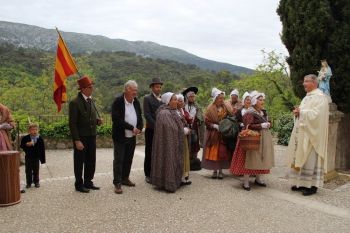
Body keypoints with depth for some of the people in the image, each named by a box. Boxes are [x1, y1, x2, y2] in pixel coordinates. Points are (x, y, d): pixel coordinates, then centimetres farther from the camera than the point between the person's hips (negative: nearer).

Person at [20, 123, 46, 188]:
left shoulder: (40, 139, -5)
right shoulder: (25, 138, -5)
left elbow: (42, 149, -3)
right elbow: (22, 146, -3)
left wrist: (43, 158, -4)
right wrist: (27, 145, -24)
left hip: (36, 157, 0)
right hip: (28, 157, 0)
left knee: (36, 170, 10)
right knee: (28, 171, 7)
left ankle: (36, 182, 22)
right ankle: (29, 182, 18)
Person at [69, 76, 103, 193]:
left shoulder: (91, 100, 8)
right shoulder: (75, 103, -15)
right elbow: (72, 124, -16)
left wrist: (98, 120, -3)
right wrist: (77, 141, -19)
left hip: (92, 136, 7)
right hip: (81, 137, -7)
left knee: (91, 161, 15)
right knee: (79, 161, 7)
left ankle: (88, 182, 30)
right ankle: (79, 184, 21)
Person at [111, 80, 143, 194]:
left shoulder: (136, 101, 4)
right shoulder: (118, 101, -15)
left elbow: (139, 116, 13)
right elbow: (116, 119, -21)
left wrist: (139, 128, -5)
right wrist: (132, 128, -20)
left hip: (132, 136, 6)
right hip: (120, 136, -6)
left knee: (128, 159, 15)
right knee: (118, 160, 0)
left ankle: (125, 178, 29)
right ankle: (117, 183, 7)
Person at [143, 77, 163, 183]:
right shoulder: (147, 98, -1)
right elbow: (147, 115, -9)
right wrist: (156, 126, -16)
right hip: (151, 130, -4)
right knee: (149, 153, 4)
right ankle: (148, 175, 13)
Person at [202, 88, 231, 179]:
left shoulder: (225, 108, 2)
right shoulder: (210, 108, -6)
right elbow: (206, 121, -8)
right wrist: (215, 126, -16)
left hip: (223, 134, 2)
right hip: (213, 134, -2)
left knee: (222, 152, 2)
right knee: (213, 153, 1)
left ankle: (220, 171, 13)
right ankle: (215, 171, 13)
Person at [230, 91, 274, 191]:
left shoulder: (264, 112, 12)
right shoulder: (250, 113, -13)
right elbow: (249, 127, -23)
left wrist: (268, 124, 5)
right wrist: (262, 125, -20)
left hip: (263, 139, 8)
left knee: (260, 159, 12)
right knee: (250, 159, -4)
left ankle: (258, 179, 26)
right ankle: (245, 182, 3)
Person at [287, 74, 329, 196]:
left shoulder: (320, 97, -9)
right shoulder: (307, 97, 18)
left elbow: (316, 114, -21)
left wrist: (301, 112, -15)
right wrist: (298, 112, 2)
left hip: (311, 133, -9)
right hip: (302, 133, 9)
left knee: (310, 158, -6)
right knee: (301, 157, 9)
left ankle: (312, 185, 1)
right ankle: (302, 183, 16)